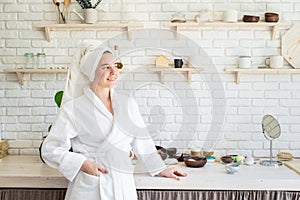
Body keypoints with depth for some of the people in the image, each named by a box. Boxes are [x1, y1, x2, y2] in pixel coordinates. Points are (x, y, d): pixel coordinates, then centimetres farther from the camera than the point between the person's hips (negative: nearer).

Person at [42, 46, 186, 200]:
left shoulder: (128, 104, 7)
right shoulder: (73, 109, -6)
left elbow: (142, 142, 16)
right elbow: (51, 149, -5)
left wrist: (160, 170, 18)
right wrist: (83, 164, -14)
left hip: (123, 187, 4)